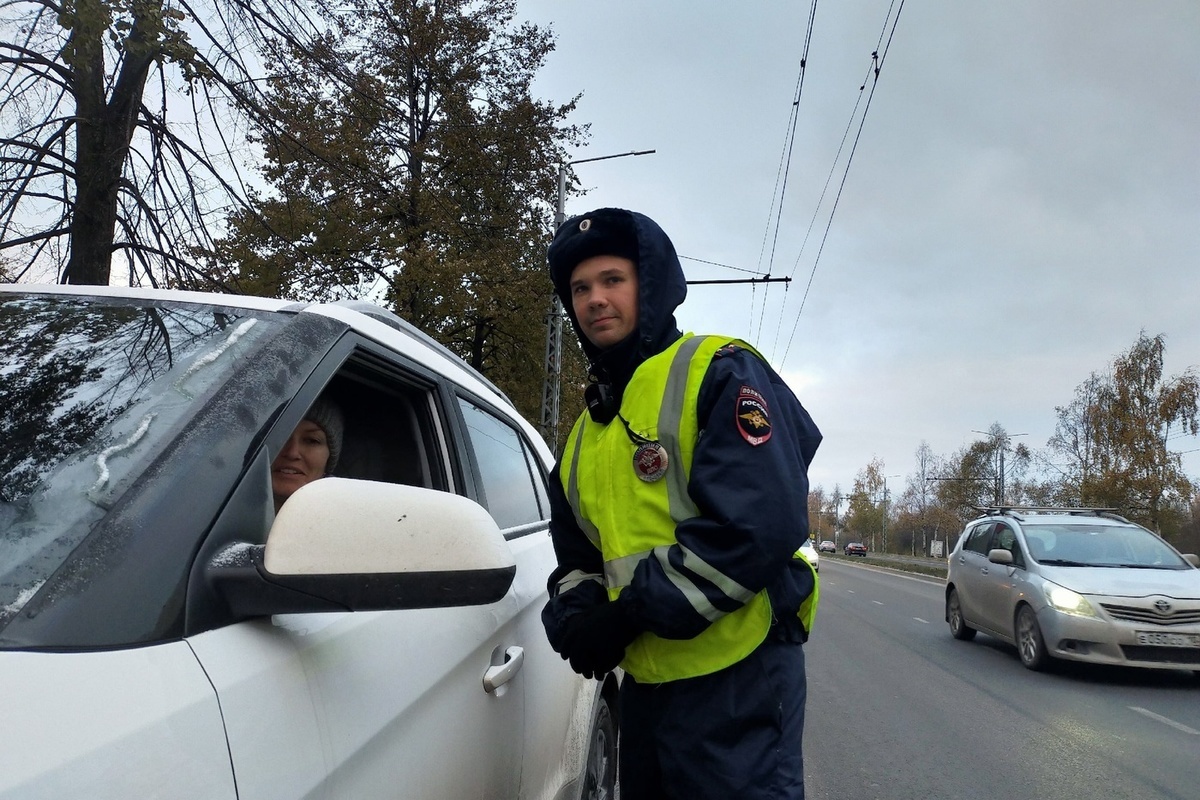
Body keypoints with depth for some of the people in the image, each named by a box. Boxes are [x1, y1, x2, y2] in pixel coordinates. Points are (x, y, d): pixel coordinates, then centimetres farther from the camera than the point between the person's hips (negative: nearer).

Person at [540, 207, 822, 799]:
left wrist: (630, 611, -20)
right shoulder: (587, 428, 14)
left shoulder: (720, 374, -10)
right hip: (644, 683, 8)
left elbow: (762, 525, -23)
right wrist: (576, 615, -6)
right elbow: (577, 556, 17)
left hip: (736, 680, -7)